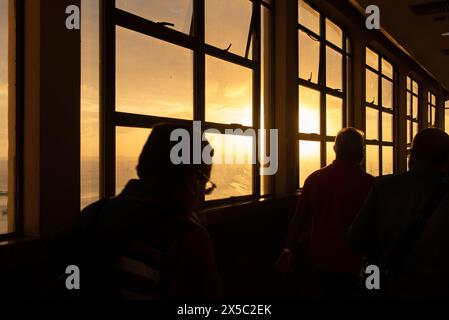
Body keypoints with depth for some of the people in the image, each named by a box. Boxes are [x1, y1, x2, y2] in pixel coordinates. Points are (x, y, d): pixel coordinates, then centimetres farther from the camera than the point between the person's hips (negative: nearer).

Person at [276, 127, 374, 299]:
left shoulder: (314, 178, -4)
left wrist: (289, 249, 13)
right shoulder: (367, 182, -16)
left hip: (321, 257, 4)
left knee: (328, 292, 19)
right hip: (352, 260, -4)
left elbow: (299, 218, 2)